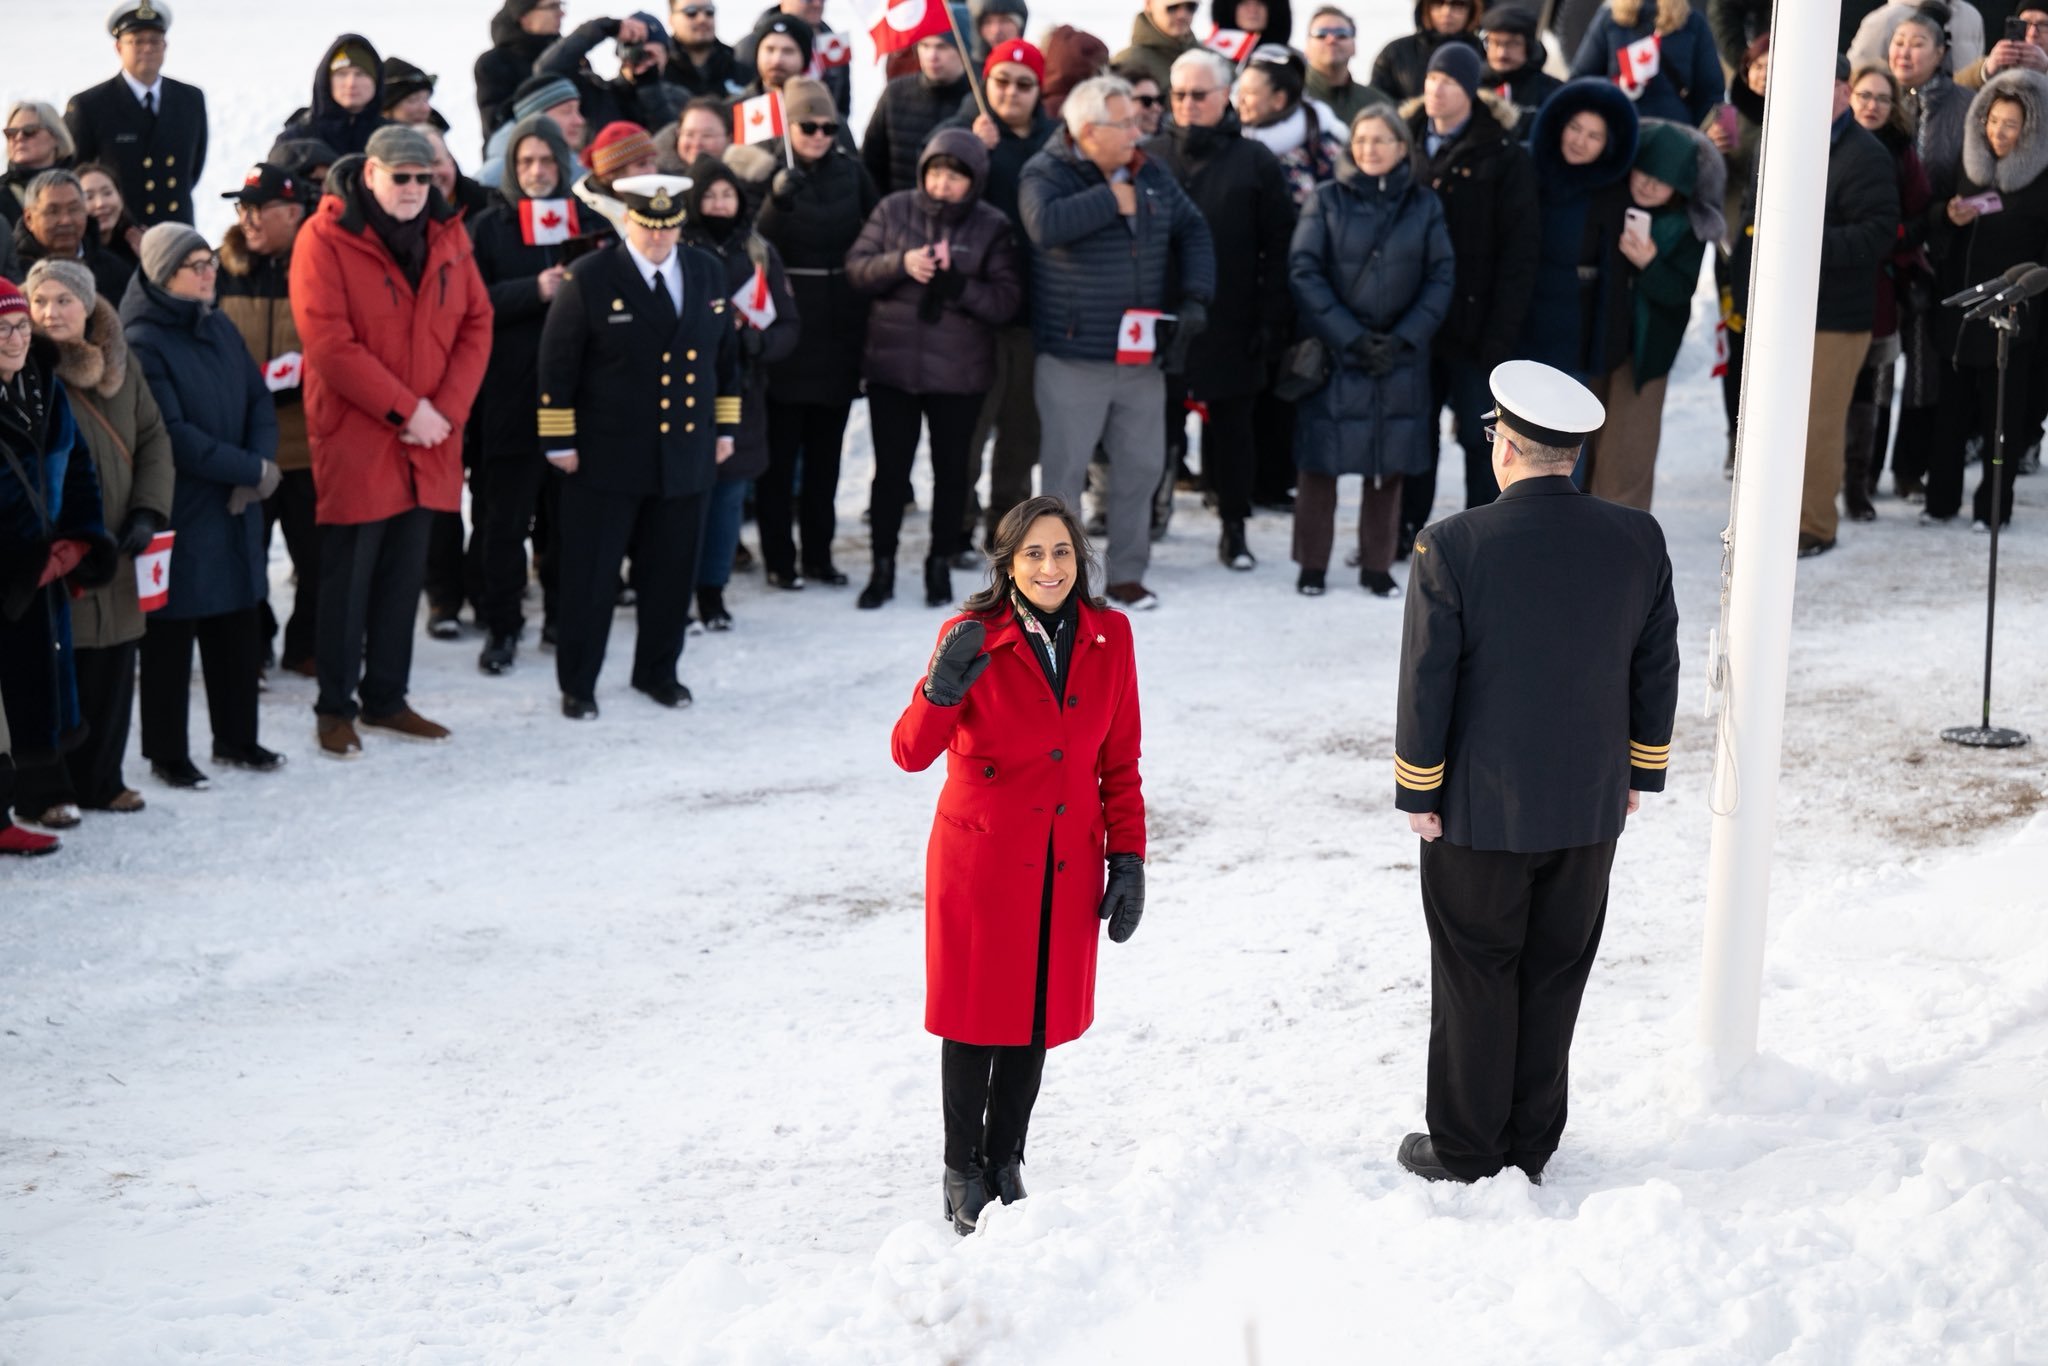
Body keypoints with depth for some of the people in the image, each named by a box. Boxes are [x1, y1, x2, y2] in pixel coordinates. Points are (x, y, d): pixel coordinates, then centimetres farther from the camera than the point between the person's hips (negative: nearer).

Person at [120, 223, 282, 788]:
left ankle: (237, 738, 27)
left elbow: (260, 402, 7)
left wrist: (257, 473, -10)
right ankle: (168, 754, 13)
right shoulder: (142, 344, -14)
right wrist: (252, 469, -16)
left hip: (234, 509, 7)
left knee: (238, 628, 13)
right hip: (178, 514, -7)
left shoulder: (220, 329, 8)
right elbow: (173, 436, -20)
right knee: (172, 636, 3)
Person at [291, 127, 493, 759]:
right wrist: (405, 409, -17)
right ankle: (335, 707, 11)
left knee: (404, 575, 13)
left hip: (428, 443, 5)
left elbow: (476, 323, 6)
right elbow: (329, 343, -17)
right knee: (348, 577, 1)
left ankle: (385, 699, 23)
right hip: (354, 439, -5)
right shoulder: (325, 239, -11)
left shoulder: (447, 235, 7)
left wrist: (447, 409, -8)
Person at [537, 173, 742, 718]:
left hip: (687, 454, 4)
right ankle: (577, 683, 12)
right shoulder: (588, 279, -8)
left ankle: (657, 670, 27)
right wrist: (560, 441, -9)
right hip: (607, 458, -4)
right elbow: (557, 363, -7)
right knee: (590, 575, 2)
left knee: (672, 573, 11)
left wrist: (726, 428, 14)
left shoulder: (707, 274, 6)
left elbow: (725, 354, 15)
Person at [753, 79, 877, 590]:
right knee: (780, 449, 2)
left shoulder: (850, 170, 7)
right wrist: (778, 201, -35)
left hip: (838, 327, 4)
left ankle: (818, 554, 19)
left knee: (826, 449, 11)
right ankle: (778, 557, 9)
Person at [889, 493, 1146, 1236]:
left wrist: (1127, 858, 1)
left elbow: (1119, 761, 6)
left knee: (1038, 1016, 13)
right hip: (982, 857, -3)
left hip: (1066, 863, 3)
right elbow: (911, 752, -21)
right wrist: (942, 690, -39)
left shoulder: (1108, 636, -2)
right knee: (977, 1016, 5)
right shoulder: (974, 637, -13)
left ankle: (1006, 1161, 32)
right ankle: (963, 1172, 23)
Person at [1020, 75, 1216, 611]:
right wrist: (1112, 199, -19)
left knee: (1141, 466, 9)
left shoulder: (1150, 175, 8)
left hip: (1141, 356, 5)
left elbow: (1192, 230, 16)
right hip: (1072, 358, -5)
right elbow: (1045, 224, -29)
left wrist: (1195, 296, 3)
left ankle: (1127, 573, 21)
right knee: (1065, 468, 0)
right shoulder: (1046, 173, -8)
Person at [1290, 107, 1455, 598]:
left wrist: (1404, 338, -9)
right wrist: (1349, 337, -12)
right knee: (1321, 462, 0)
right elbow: (1303, 272, -5)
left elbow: (1441, 278, 3)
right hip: (1333, 353, -1)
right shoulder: (1328, 200, 1)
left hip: (1400, 358, 2)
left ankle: (1376, 566, 15)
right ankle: (1312, 566, 10)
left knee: (1390, 465, 5)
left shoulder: (1426, 205, 5)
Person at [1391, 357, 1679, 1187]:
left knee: (1475, 980, 9)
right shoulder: (1639, 542, -4)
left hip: (1481, 810, -4)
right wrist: (1640, 772, 16)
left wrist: (1417, 792, -2)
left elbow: (1428, 682, -12)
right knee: (1554, 978, 15)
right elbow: (1657, 673, 5)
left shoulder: (1453, 547, -17)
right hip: (1591, 807, 4)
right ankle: (1532, 1148, 25)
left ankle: (1467, 1154, 19)